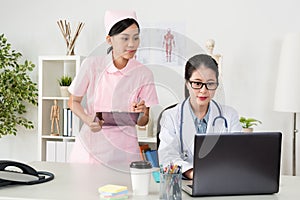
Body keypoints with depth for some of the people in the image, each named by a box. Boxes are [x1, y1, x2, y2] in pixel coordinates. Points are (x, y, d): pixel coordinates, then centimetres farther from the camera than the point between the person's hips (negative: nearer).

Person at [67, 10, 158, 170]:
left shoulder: (144, 74, -5)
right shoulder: (92, 65, -7)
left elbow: (143, 122, 2)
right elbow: (74, 101, 5)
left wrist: (140, 113, -20)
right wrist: (88, 120, -14)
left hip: (123, 150, 0)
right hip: (90, 145, 0)